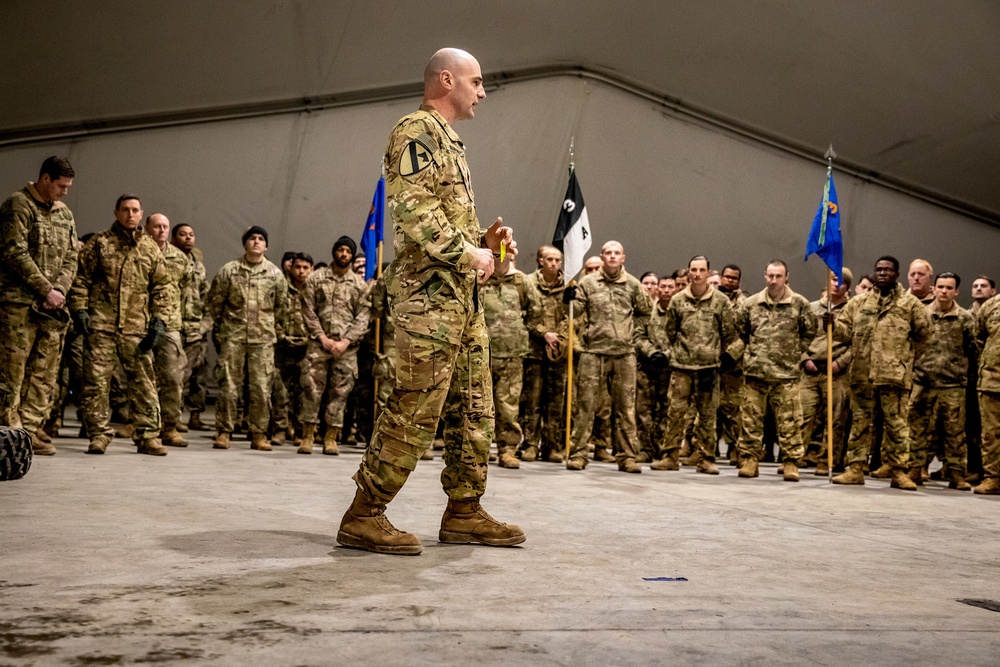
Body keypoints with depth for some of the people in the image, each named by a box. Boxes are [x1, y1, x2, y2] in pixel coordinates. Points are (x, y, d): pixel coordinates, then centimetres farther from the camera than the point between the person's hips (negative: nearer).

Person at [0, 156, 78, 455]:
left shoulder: (65, 214, 17)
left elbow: (71, 258, 14)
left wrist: (60, 290, -3)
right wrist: (46, 290, -13)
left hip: (52, 307, 7)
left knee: (44, 373, 4)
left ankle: (30, 430, 9)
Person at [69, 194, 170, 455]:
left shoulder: (151, 249, 14)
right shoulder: (99, 244, 8)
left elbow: (161, 287, 13)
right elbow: (81, 278, 7)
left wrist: (159, 320, 3)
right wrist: (80, 310, -4)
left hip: (136, 327, 1)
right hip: (100, 325, -1)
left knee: (143, 383, 0)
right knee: (96, 382, -1)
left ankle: (148, 435, 5)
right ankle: (99, 434, 8)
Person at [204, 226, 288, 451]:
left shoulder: (275, 274, 7)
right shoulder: (229, 270, 3)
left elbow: (282, 306, 14)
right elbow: (214, 301, 8)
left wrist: (278, 331, 12)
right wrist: (215, 329, 7)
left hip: (263, 339, 1)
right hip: (232, 336, -1)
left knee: (262, 388, 1)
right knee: (228, 386, 0)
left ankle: (259, 434, 9)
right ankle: (223, 432, 7)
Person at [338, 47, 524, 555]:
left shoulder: (447, 140, 24)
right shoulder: (418, 131, -7)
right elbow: (412, 209, -20)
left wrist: (485, 240, 10)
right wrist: (471, 254, -16)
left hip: (462, 295, 10)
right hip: (430, 291, -10)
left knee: (474, 408, 11)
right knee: (414, 409, -9)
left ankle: (464, 511, 19)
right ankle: (363, 517, -2)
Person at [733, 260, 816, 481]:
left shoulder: (799, 303, 0)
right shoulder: (752, 303, 5)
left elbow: (809, 332, 10)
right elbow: (740, 330, 18)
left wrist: (796, 352, 5)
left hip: (786, 373, -2)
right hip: (755, 372, 2)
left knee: (789, 421, -1)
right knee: (751, 419, 5)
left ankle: (791, 462, 6)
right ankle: (749, 459, 13)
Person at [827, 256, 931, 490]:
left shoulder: (910, 303, 6)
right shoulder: (859, 302, 14)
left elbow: (924, 330, 9)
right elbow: (846, 330, 10)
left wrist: (904, 350, 9)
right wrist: (832, 323, -9)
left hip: (894, 374, -3)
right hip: (862, 373, 3)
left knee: (896, 423, 0)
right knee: (860, 421, 7)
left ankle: (899, 471, 7)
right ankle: (855, 468, 11)